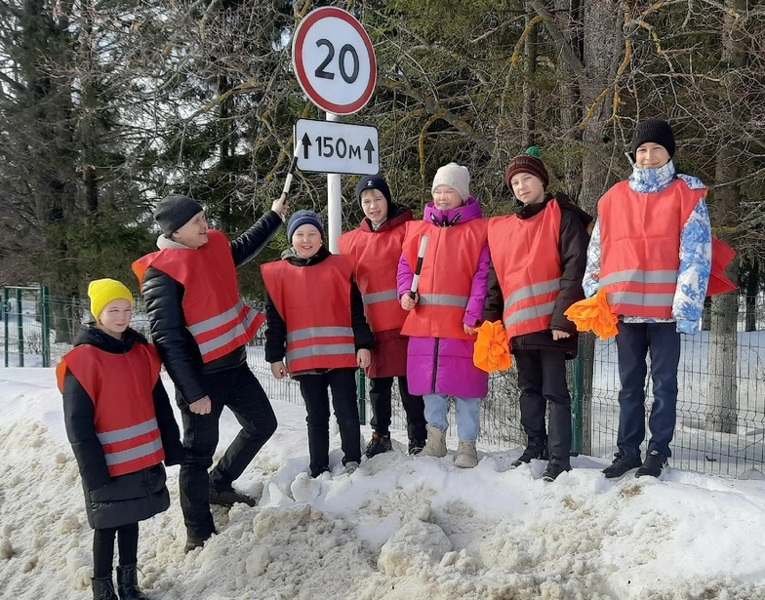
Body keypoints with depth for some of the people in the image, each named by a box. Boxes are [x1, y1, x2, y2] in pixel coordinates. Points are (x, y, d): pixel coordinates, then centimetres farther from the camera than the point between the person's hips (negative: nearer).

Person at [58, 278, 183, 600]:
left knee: (131, 520, 17)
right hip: (108, 464, -6)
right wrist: (93, 471, -16)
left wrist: (172, 447, 8)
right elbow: (78, 424, -15)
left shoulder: (142, 352, 5)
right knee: (108, 525, 6)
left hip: (143, 459, 6)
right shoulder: (82, 360, -15)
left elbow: (159, 404, 10)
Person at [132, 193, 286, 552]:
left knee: (262, 425, 20)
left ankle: (219, 484, 38)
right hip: (200, 375, -8)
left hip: (234, 364, 8)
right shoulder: (160, 273, -20)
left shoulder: (214, 247, 3)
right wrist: (192, 392, -22)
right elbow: (168, 340, -21)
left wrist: (275, 215, 33)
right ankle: (199, 532, 21)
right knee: (199, 452, 5)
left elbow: (245, 246, 27)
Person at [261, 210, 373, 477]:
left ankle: (352, 463, 20)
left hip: (341, 354, -1)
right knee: (316, 416, 11)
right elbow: (275, 320, 7)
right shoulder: (279, 274, 5)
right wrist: (275, 356, 4)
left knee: (347, 412, 4)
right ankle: (319, 471, 19)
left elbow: (356, 310, 4)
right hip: (304, 358, 1)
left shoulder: (338, 267, 4)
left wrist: (363, 345, -3)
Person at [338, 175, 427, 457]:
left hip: (403, 321, -4)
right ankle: (380, 436, 25)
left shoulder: (406, 230, 0)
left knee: (409, 380, 1)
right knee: (378, 383, 13)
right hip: (371, 324, 4)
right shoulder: (351, 240, 12)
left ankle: (418, 439, 12)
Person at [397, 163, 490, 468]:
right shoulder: (418, 228, 13)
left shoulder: (479, 230, 0)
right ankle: (435, 439, 26)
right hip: (424, 320, 4)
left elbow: (483, 275, -7)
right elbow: (406, 265, 16)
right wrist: (405, 292, -3)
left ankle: (467, 445, 14)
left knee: (464, 384, 1)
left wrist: (474, 314, -15)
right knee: (430, 384, 11)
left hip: (462, 323, -4)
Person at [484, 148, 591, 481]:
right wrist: (492, 321, 10)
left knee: (554, 390, -3)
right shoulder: (501, 228, 17)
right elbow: (496, 278, 19)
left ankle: (559, 459, 3)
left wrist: (562, 317, -19)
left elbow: (574, 267, -11)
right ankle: (535, 447, 29)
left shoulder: (562, 216, -1)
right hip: (518, 324, 6)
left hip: (550, 322, -6)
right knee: (530, 389, 16)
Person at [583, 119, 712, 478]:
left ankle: (658, 452, 15)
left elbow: (695, 254, -6)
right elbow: (596, 254, 13)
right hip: (625, 309, 3)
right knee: (630, 384, 11)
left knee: (663, 383, 5)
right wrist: (594, 298, 4)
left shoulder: (686, 194, 1)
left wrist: (686, 306, -13)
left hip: (666, 309, -3)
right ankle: (627, 451, 19)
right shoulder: (613, 198, 10)